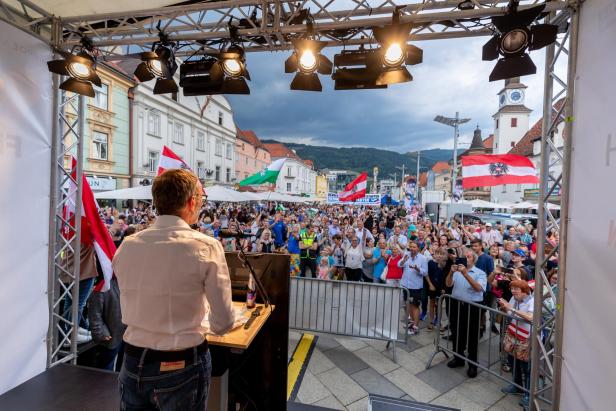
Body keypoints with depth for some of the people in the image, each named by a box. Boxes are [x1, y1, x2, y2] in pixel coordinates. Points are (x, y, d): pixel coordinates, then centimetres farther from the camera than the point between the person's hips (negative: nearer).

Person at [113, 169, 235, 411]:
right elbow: (223, 323, -15)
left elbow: (129, 310, 6)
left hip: (133, 363, 4)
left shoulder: (127, 246, -6)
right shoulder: (205, 247, -20)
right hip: (182, 366, -3)